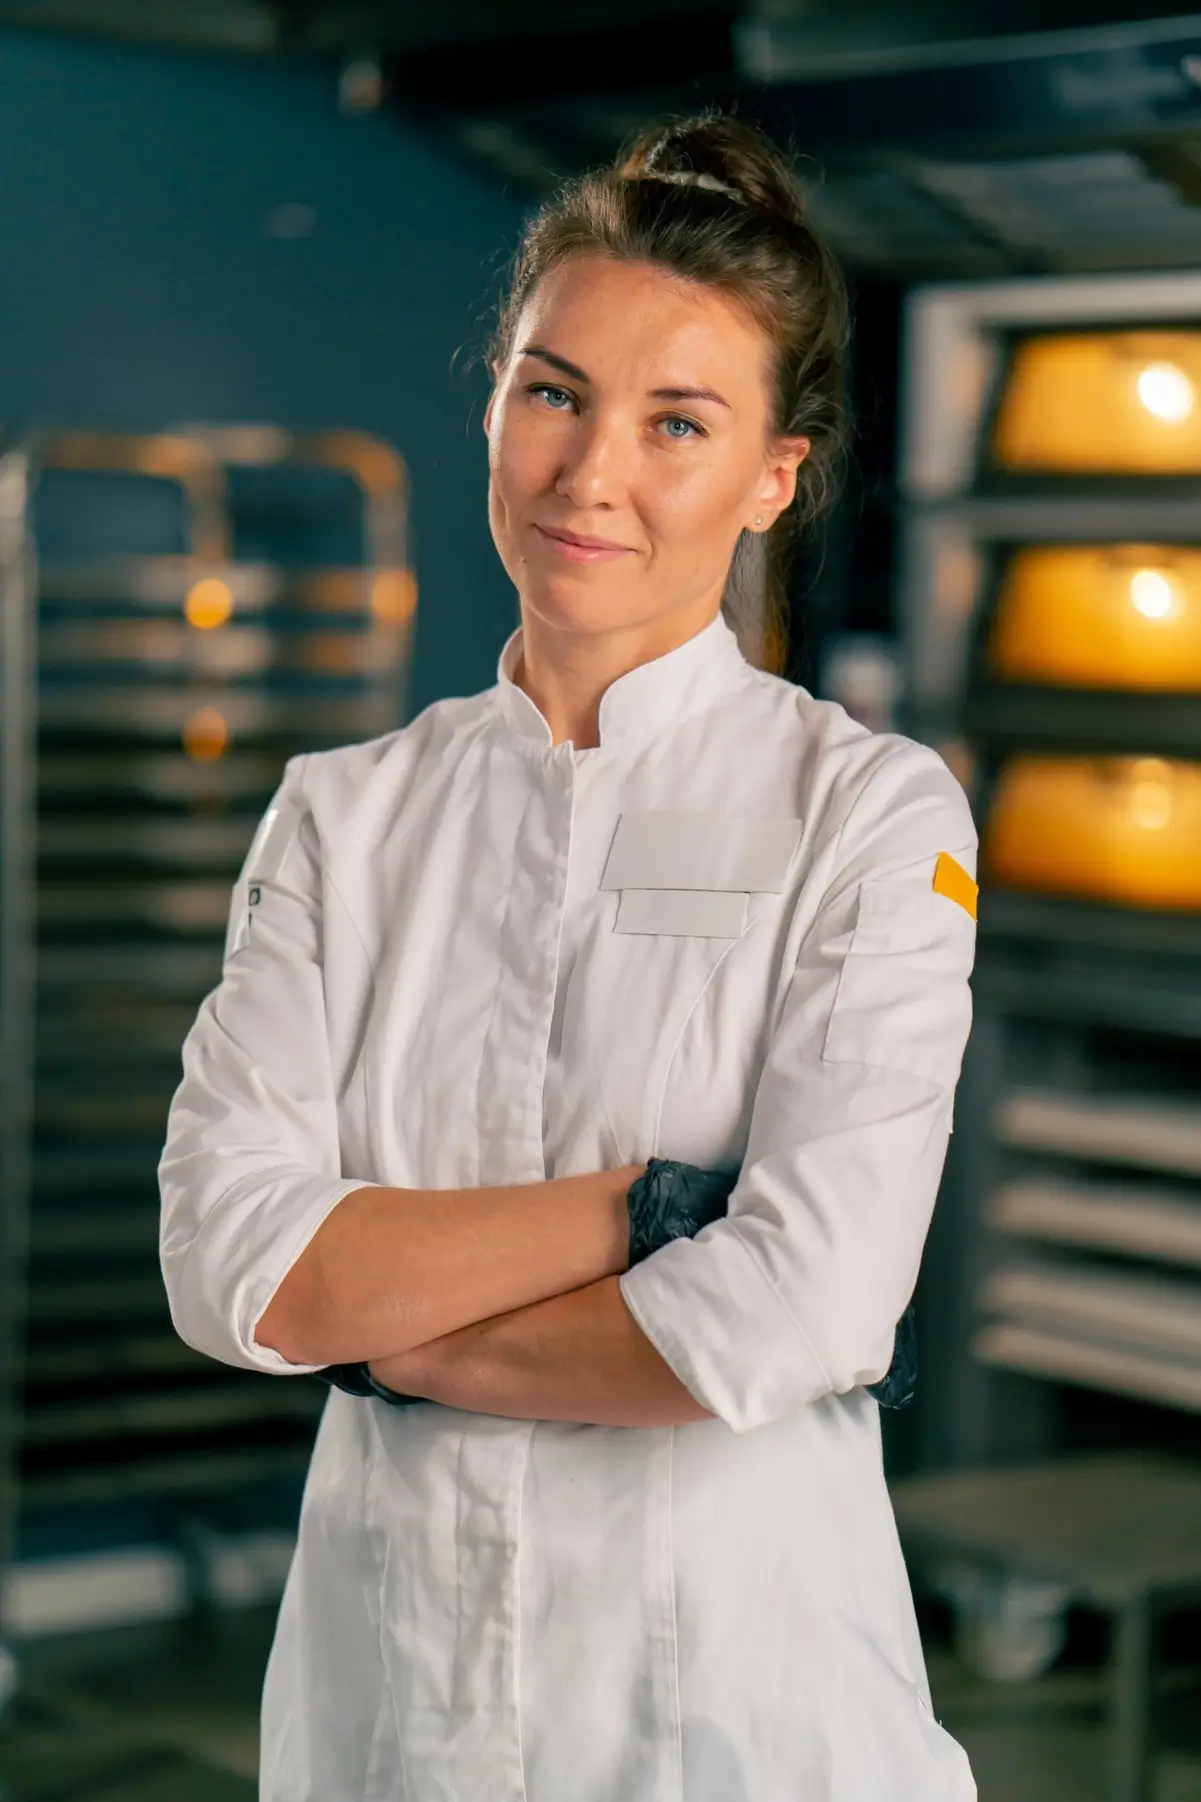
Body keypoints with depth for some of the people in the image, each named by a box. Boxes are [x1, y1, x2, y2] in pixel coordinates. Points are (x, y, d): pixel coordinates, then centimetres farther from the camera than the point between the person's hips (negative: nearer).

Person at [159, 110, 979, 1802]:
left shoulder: (875, 814, -7)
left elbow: (801, 1313, -18)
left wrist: (376, 1317, -9)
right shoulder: (345, 812, 3)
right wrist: (643, 1203, -16)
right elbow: (227, 1264, -9)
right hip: (385, 1660, 3)